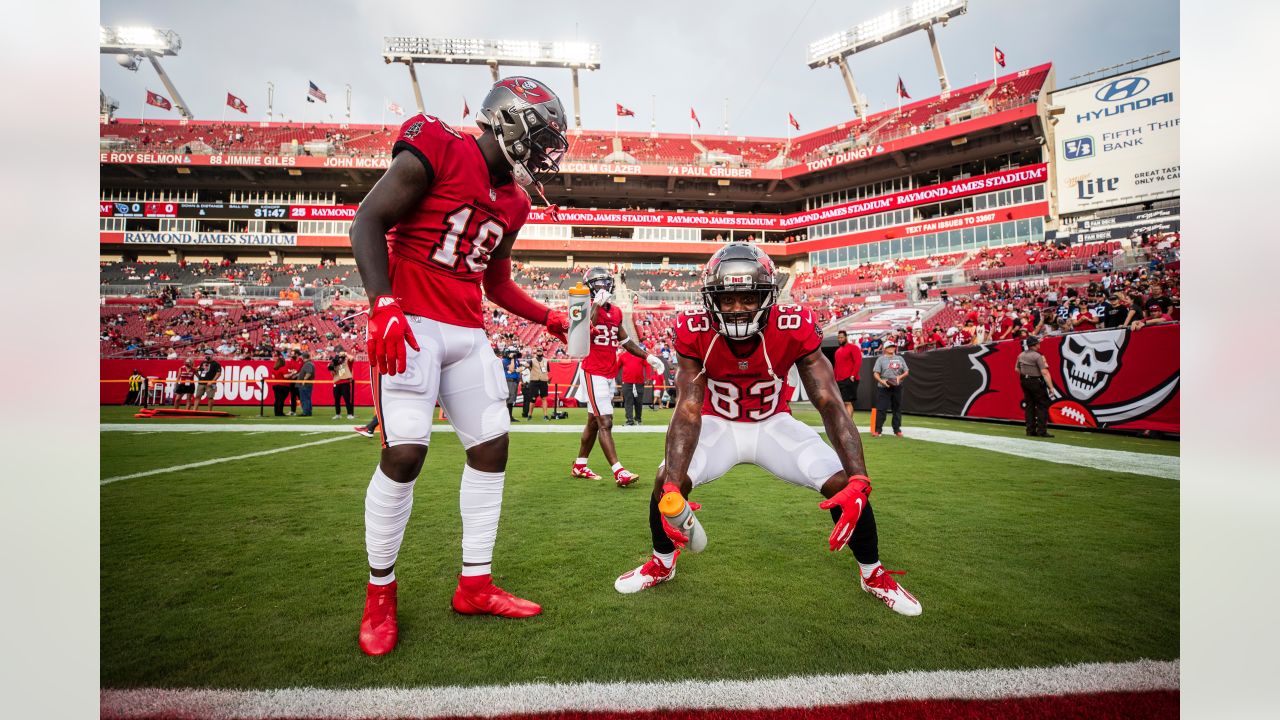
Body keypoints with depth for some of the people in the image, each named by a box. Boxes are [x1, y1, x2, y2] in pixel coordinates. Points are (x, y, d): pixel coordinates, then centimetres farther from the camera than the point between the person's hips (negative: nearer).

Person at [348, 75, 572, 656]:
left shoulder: (512, 203, 14)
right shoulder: (435, 152, -7)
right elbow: (367, 222, -10)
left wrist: (548, 318, 17)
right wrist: (383, 304, -21)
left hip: (467, 334, 8)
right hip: (410, 323, -7)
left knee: (492, 446, 3)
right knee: (405, 452, -13)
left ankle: (475, 587, 16)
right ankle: (379, 593, 11)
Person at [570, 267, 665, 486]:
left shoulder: (616, 312, 13)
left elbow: (625, 342, 22)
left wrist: (647, 356, 16)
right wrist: (597, 303, -27)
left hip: (609, 374, 8)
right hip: (594, 373, -8)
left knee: (594, 422, 15)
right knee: (605, 423, -10)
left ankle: (579, 466, 28)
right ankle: (619, 472, -11)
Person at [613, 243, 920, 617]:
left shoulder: (795, 328, -27)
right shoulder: (695, 332, -26)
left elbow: (831, 405, -27)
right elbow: (688, 411, -28)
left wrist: (859, 482, -38)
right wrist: (672, 489, -38)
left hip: (774, 424, 0)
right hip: (718, 424, 0)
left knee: (846, 485, -13)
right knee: (666, 481, -19)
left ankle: (873, 575, 17)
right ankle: (662, 564, 13)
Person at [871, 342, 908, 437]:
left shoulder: (900, 358, 13)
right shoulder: (881, 359, 2)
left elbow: (906, 372, 12)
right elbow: (876, 374, -5)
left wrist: (900, 377, -9)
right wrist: (882, 381, -22)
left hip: (897, 387, 4)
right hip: (883, 387, -4)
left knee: (897, 409, 8)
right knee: (881, 409, -7)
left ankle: (897, 430, 16)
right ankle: (877, 430, -4)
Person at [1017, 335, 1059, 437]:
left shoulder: (1021, 355, 6)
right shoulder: (1037, 356, -16)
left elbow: (1017, 369, 17)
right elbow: (1044, 373, -21)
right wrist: (1051, 387, -22)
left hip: (1024, 382, 7)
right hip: (1036, 382, -7)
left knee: (1029, 406, 10)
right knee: (1042, 405, -2)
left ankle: (1030, 430, 12)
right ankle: (1041, 431, -6)